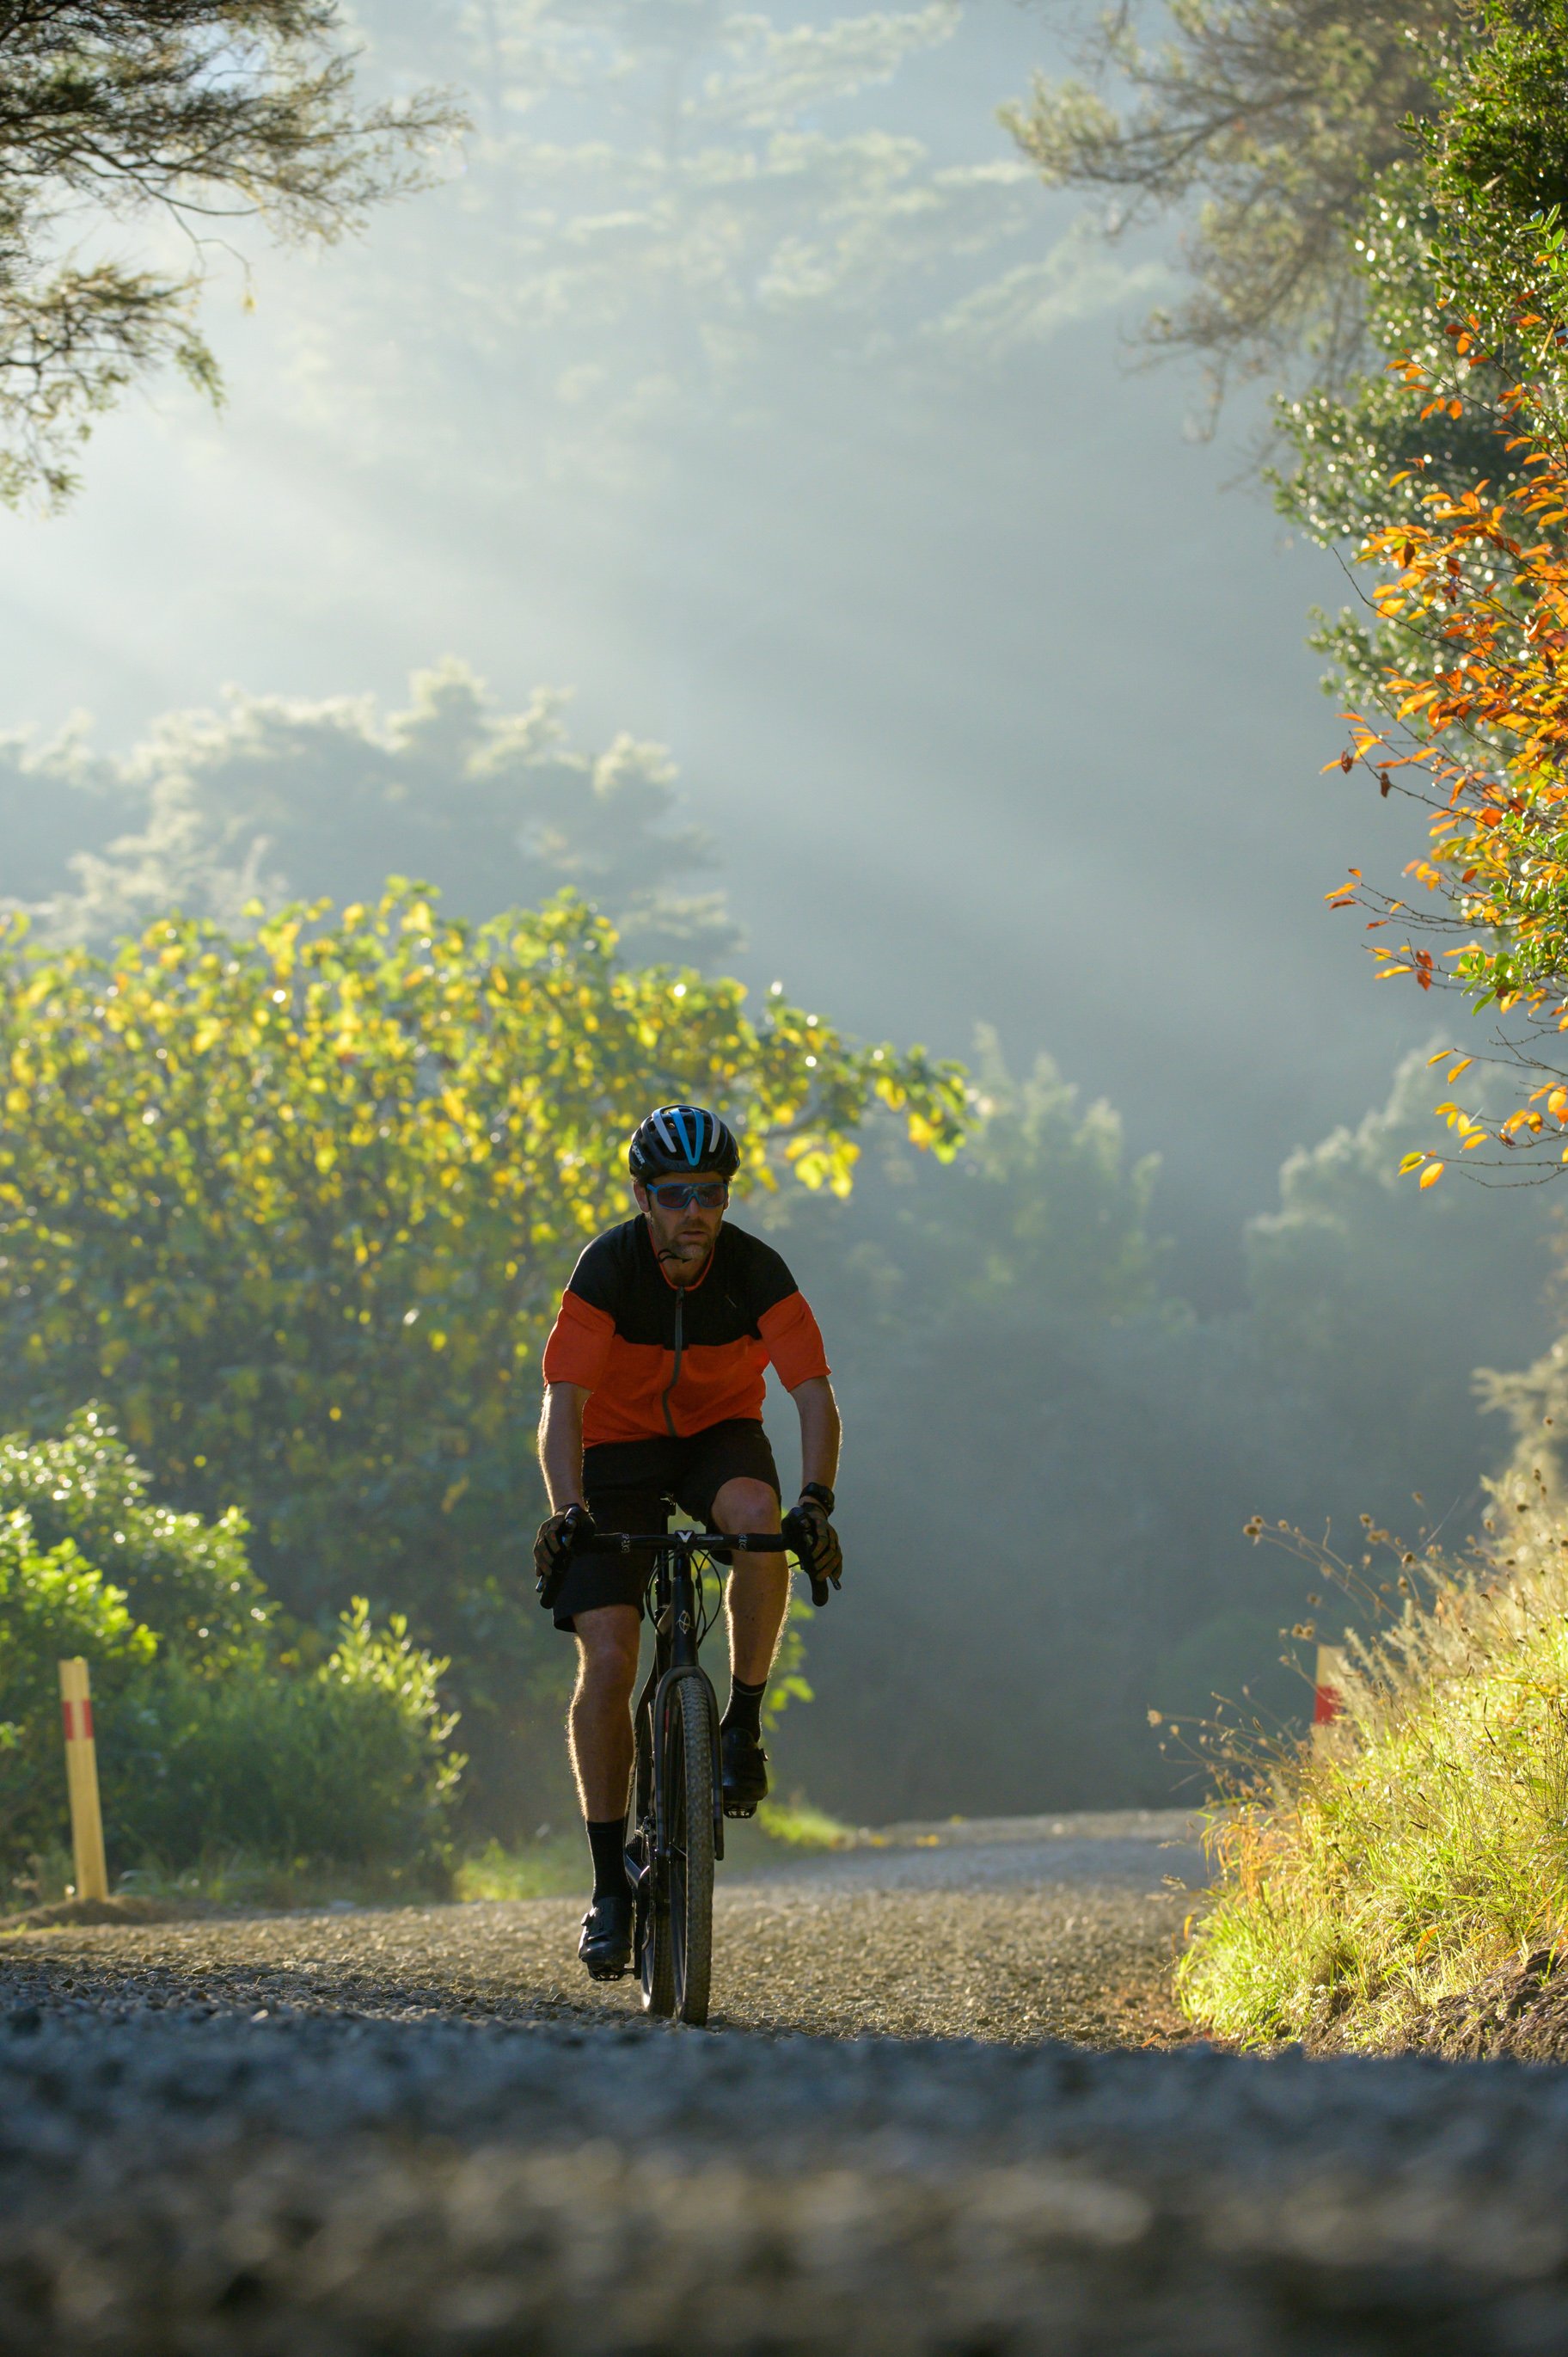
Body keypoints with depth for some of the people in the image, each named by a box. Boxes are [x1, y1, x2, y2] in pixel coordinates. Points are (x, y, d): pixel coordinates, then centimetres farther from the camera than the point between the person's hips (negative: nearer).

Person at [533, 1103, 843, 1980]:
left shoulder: (756, 1269, -21)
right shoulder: (609, 1267, -24)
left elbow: (815, 1394, -25)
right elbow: (564, 1402, -30)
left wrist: (816, 1499, -42)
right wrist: (568, 1508, -46)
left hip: (719, 1437, 1)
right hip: (620, 1450, -1)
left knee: (758, 1516, -37)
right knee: (608, 1661, -14)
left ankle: (745, 1725, -19)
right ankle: (611, 1885, -6)